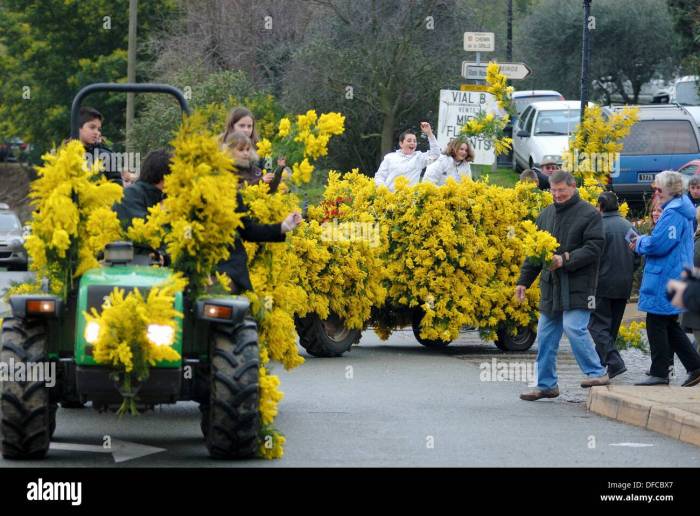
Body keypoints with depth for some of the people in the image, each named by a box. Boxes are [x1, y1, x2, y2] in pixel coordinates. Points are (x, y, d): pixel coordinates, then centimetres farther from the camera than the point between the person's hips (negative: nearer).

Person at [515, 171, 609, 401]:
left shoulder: (589, 214, -4)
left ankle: (596, 372, -6)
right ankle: (546, 384, 16)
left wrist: (565, 259, -20)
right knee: (546, 334, 8)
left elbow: (594, 248, -12)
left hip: (577, 285, -7)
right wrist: (524, 281, 14)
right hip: (551, 287, 7)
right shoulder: (546, 214, 15)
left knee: (574, 327, -18)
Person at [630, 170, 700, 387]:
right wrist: (643, 242, 11)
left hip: (665, 278, -10)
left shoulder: (672, 214, -17)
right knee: (670, 326, 16)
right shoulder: (681, 211, 16)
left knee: (656, 324, -3)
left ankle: (659, 373, 0)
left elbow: (658, 244, -23)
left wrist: (640, 244, -4)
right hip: (676, 277, 10)